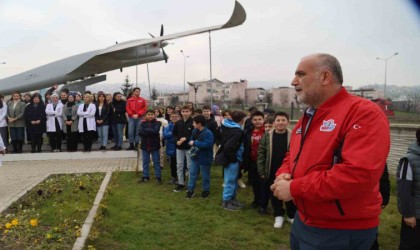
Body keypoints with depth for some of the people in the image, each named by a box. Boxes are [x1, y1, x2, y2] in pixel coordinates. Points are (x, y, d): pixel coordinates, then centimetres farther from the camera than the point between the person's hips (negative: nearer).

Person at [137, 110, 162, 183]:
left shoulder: (157, 123, -5)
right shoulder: (143, 123, 1)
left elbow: (155, 131, -23)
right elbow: (140, 132, -13)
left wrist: (146, 130, -15)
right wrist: (151, 132, -19)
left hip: (154, 145, -3)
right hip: (145, 145, 3)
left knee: (156, 162, 6)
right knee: (145, 162, 13)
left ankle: (158, 177, 14)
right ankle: (145, 177, 25)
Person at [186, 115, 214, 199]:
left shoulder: (208, 133, -22)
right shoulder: (195, 131, 3)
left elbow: (207, 144, -33)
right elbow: (191, 140, 17)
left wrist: (195, 143, -27)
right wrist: (191, 143, -8)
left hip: (204, 158, -7)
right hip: (195, 157, 7)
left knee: (205, 176, 10)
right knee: (192, 174, 11)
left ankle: (206, 190, 28)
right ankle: (190, 190, 23)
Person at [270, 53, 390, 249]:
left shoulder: (364, 113, -19)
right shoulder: (306, 119, 11)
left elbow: (359, 174, -31)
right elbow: (292, 157, 19)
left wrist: (294, 188, -24)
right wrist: (283, 175, -5)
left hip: (341, 233, -8)